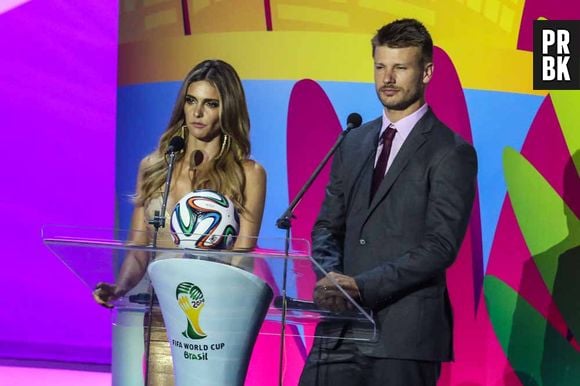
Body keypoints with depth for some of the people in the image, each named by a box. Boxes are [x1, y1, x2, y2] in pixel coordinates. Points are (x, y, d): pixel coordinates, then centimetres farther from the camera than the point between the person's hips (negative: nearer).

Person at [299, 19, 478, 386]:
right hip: (342, 325, 5)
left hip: (405, 332, -5)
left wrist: (361, 285, -18)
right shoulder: (353, 143, 16)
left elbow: (441, 246, -12)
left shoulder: (452, 153, -4)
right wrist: (332, 277, -5)